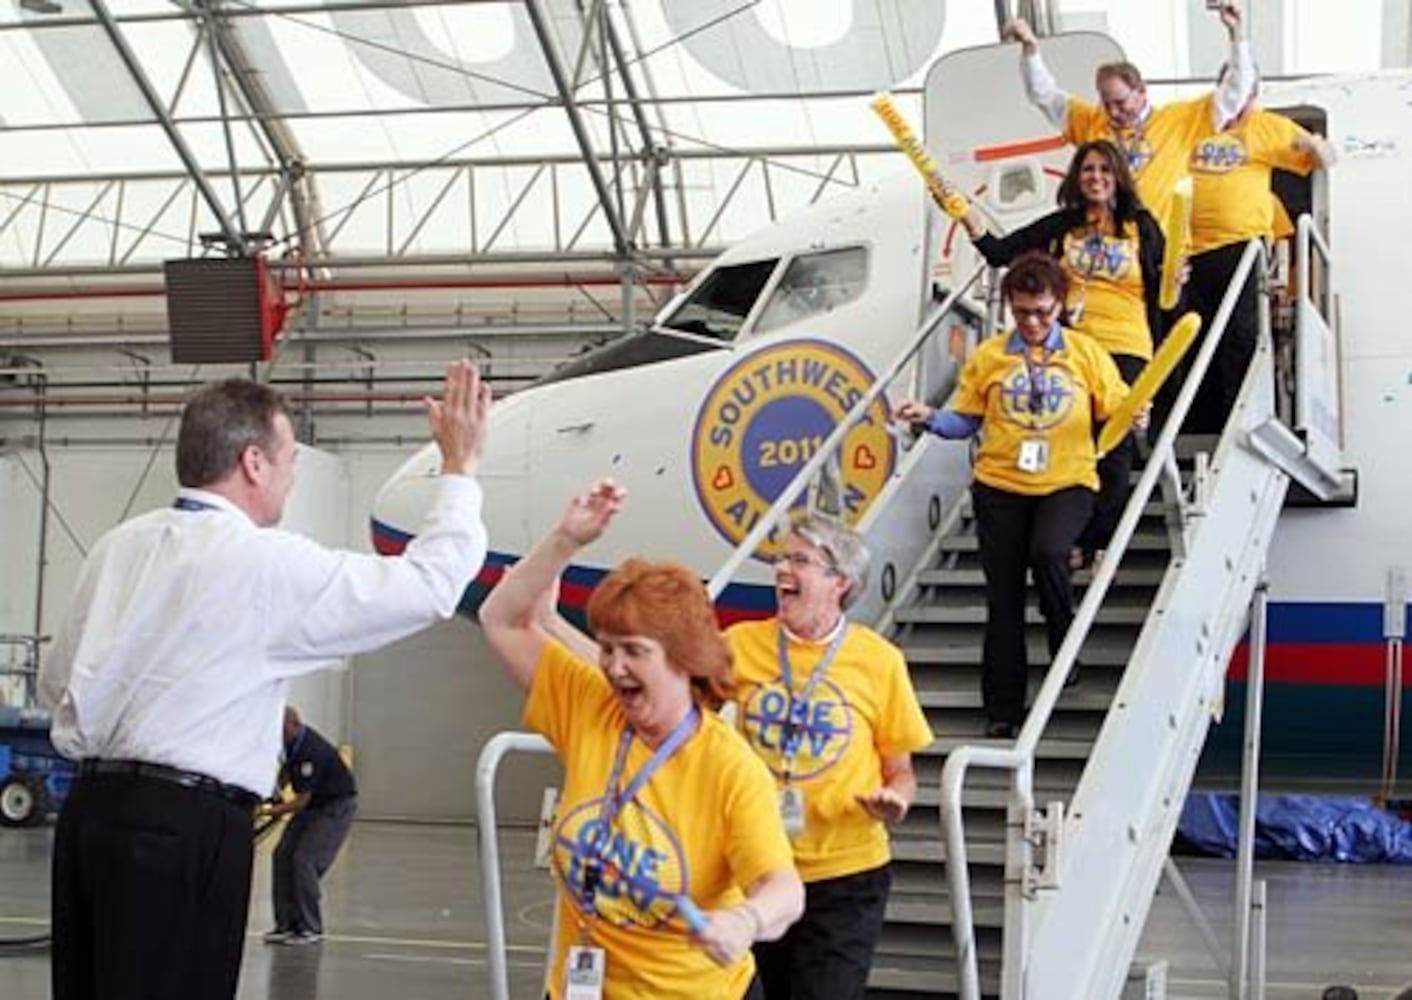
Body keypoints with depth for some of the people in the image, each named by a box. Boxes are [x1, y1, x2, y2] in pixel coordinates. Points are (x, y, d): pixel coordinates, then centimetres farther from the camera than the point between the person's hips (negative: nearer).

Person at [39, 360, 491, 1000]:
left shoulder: (119, 546, 9)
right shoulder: (270, 564, -11)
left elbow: (57, 678, 18)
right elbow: (429, 585, -6)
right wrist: (459, 468, 5)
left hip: (89, 807, 8)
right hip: (185, 826, -7)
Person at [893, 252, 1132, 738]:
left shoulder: (1086, 352, 5)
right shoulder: (989, 356, 7)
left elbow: (1117, 411, 7)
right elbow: (966, 420, 10)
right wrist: (929, 418, -8)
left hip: (1066, 483, -2)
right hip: (1000, 486, 2)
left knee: (1047, 552, -31)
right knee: (1003, 597, 2)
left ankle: (1066, 644, -2)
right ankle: (1002, 710, 10)